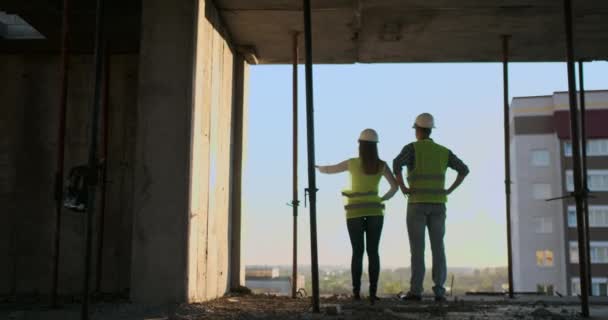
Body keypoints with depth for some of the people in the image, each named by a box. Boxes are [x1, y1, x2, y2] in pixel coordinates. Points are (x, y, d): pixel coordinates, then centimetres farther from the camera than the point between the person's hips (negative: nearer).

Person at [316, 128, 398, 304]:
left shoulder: (352, 163, -2)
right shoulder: (382, 165, 1)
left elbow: (328, 170, 10)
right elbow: (395, 186, -2)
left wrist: (318, 167, 32)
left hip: (355, 212, -1)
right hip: (374, 211, 1)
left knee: (357, 252, 2)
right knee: (373, 252, 1)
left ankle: (356, 292, -4)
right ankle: (373, 292, -7)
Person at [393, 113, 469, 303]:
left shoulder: (412, 147, 0)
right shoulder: (443, 151, 13)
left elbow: (397, 164, -21)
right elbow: (464, 170, 6)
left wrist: (402, 187, -10)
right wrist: (449, 190, 7)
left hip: (417, 204, -3)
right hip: (437, 204, 3)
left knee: (417, 248, -2)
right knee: (438, 248, 1)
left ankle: (415, 291, -4)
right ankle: (439, 292, -5)